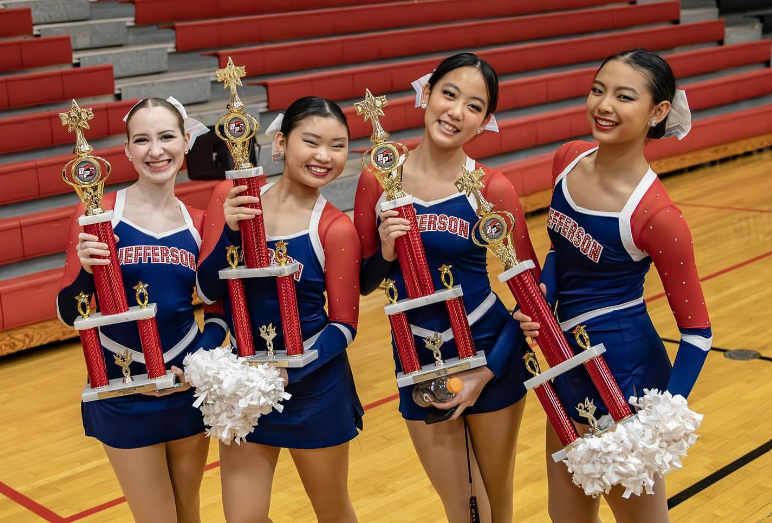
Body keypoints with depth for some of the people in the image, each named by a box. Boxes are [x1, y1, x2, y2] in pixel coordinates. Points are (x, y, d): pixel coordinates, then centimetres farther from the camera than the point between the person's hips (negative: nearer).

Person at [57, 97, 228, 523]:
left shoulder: (199, 223, 0)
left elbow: (219, 310, 5)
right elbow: (69, 314, -8)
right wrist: (86, 270, -27)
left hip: (189, 389, 3)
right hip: (123, 393, -3)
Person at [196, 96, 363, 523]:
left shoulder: (335, 229, -14)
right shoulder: (232, 198, -5)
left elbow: (343, 325, -10)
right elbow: (207, 291, -7)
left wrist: (291, 373, -24)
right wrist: (231, 230, -22)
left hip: (313, 386, -2)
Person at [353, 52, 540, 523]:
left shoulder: (492, 189, -12)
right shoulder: (379, 177, -6)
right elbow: (363, 284, 1)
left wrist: (489, 370, -13)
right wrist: (385, 253, -20)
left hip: (489, 353, -1)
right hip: (417, 360, 2)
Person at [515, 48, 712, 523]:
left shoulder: (656, 216, -23)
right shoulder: (569, 160, -4)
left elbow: (697, 332, -15)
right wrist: (541, 298, -6)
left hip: (625, 375, -7)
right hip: (570, 365, 7)